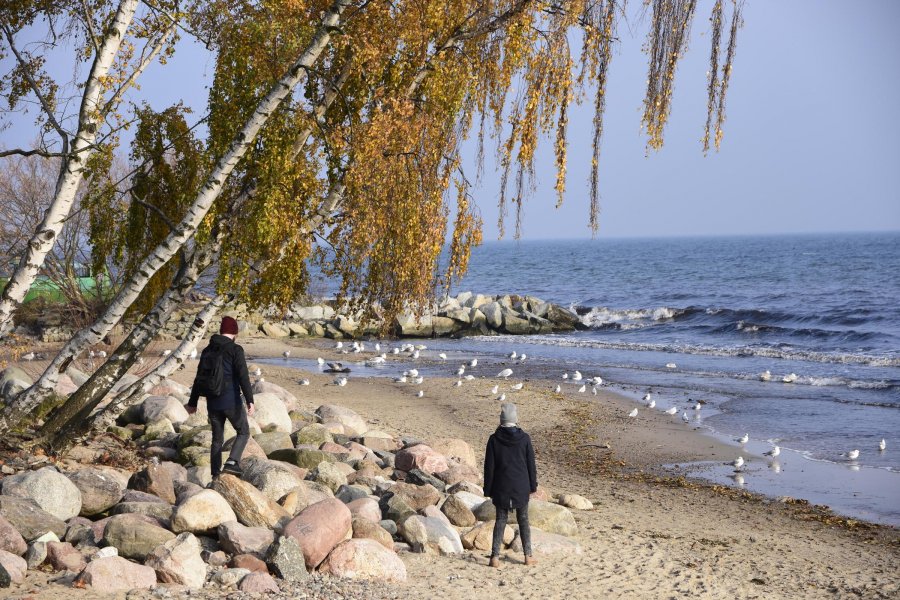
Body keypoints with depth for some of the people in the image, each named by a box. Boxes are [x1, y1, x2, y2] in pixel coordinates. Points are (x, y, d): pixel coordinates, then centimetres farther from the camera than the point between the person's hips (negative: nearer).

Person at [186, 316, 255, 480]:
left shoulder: (207, 351, 9)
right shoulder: (235, 350, -9)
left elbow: (199, 378, 16)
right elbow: (243, 376, -19)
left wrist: (192, 402, 23)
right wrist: (250, 400, -22)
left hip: (212, 403, 5)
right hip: (231, 402, -5)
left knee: (217, 439, 16)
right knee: (243, 432, 12)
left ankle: (215, 474, 15)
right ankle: (231, 462, -8)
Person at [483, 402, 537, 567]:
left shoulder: (494, 439, -8)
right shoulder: (524, 438, -7)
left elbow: (489, 467, -4)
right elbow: (531, 464, -1)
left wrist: (488, 490, 4)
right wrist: (533, 485, 9)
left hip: (501, 487, 0)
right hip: (521, 488, 0)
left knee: (500, 520, 6)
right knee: (523, 520, 12)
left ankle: (495, 557, 0)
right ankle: (528, 556, 15)